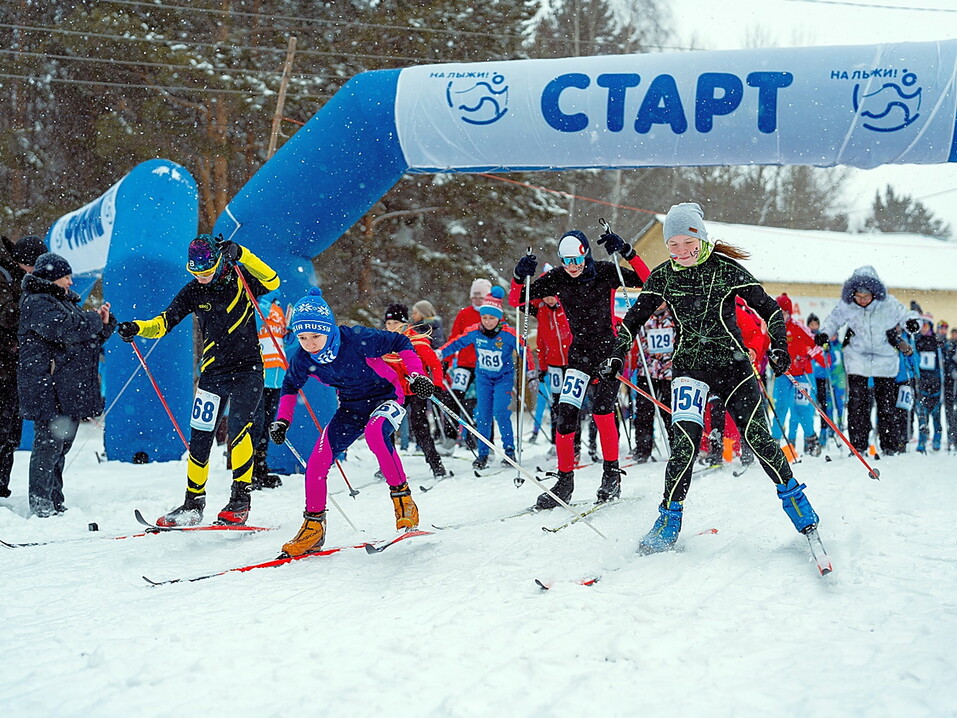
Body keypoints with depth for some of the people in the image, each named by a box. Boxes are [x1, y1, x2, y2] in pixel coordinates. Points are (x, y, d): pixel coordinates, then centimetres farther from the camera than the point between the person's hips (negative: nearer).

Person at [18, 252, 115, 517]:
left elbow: (90, 339, 25)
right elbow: (64, 328, -23)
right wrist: (95, 319, -9)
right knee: (49, 444, -9)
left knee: (61, 446, 12)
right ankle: (41, 506, -6)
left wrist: (104, 323, 5)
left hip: (70, 390, 9)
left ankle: (55, 505, 18)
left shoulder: (65, 301, 22)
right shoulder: (37, 304, -7)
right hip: (48, 389, -9)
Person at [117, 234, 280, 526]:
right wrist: (137, 328, -19)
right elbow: (164, 322, 0)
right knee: (199, 440, 2)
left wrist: (241, 255, -32)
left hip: (247, 370, -4)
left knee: (238, 427, -22)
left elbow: (272, 282, -24)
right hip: (212, 373, 4)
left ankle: (240, 498, -14)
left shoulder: (242, 281, -5)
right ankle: (193, 504, 17)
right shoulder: (193, 292, 3)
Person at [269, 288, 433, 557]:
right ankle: (313, 527, 10)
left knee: (375, 433, -38)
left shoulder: (357, 339, -29)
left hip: (386, 396, -5)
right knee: (317, 461, -9)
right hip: (351, 407, 5)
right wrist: (282, 420, 0)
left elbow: (400, 343, -15)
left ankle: (403, 499, -23)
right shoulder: (302, 359, -14)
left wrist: (416, 375, -23)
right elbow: (290, 387, 9)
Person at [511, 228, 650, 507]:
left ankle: (612, 475, -1)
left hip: (609, 350, -3)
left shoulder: (605, 273, -11)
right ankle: (564, 480, 3)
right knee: (566, 414, -7)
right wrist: (520, 276, -22)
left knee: (602, 410, -17)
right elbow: (516, 300, -3)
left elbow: (647, 281, -19)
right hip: (579, 352, 3)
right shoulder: (556, 279, -5)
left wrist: (626, 252, -30)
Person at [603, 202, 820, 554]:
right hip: (689, 366, 1)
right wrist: (618, 354, 1)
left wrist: (779, 346, -16)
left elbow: (769, 308, -2)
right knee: (685, 440, -15)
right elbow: (635, 317, 11)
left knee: (757, 438, -5)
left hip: (733, 365, -1)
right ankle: (669, 518, -6)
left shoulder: (727, 269, -7)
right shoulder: (663, 277, 0)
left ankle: (792, 495, 18)